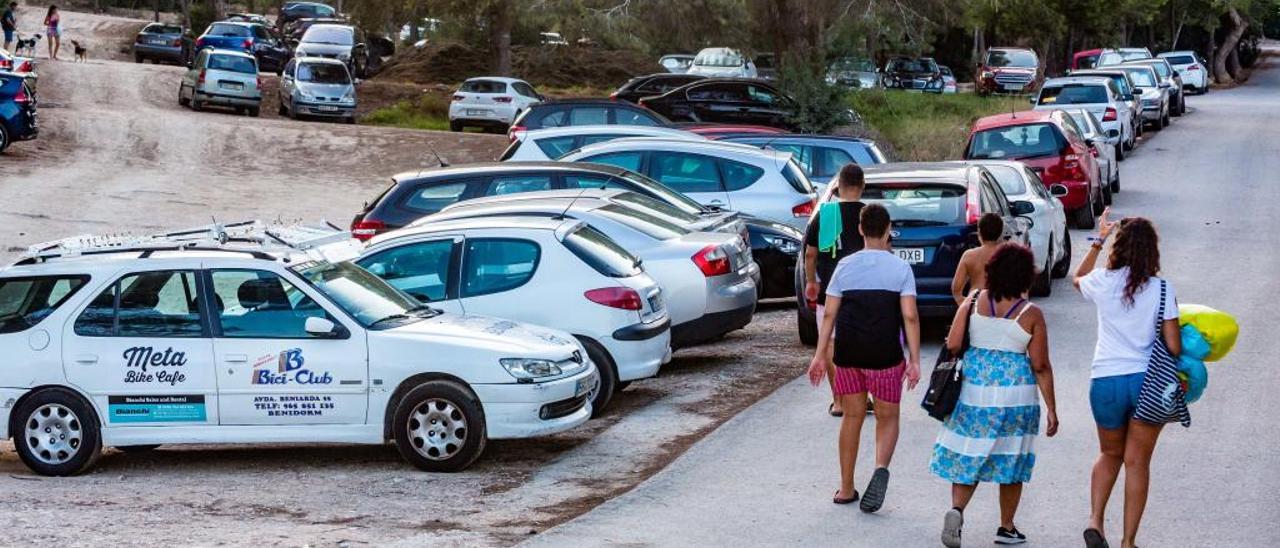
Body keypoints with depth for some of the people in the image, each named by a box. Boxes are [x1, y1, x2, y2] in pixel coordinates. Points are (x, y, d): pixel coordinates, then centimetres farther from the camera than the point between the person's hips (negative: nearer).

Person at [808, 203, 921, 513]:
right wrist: (914, 360, -7)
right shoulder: (900, 269, -2)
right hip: (885, 355, -2)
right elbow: (910, 316, -8)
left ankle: (846, 489, 19)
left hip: (847, 353, 2)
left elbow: (829, 314, 1)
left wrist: (820, 355, 3)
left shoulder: (845, 267, 4)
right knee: (887, 418, 11)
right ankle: (881, 467, -18)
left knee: (852, 417, 14)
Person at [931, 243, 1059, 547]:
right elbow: (1041, 367, -5)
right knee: (1011, 459, 12)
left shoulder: (974, 301, -2)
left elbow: (952, 344, -6)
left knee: (968, 454, 10)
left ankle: (957, 510, -13)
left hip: (973, 391, 2)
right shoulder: (1031, 314, -7)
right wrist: (1051, 409, 2)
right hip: (1015, 395, -2)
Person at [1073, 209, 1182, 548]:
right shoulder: (1162, 289, -6)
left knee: (1110, 455, 22)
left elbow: (1078, 278, 24)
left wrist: (1098, 240, 28)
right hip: (1148, 381, -1)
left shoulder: (1103, 282, -3)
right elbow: (1173, 347, -7)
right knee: (1137, 462, 9)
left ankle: (1095, 520, 4)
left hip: (1106, 381, 1)